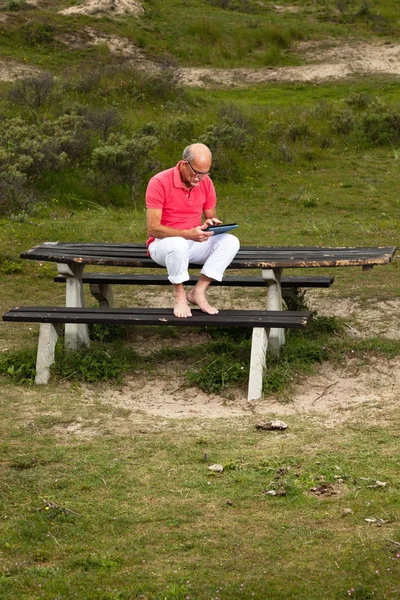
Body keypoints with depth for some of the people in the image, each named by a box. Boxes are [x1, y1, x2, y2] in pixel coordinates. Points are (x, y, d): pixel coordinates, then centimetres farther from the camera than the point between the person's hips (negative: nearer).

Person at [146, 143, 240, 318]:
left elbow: (211, 216, 11)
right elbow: (153, 228, -22)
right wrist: (187, 234, -34)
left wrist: (211, 223, -16)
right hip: (164, 244, -5)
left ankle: (198, 291, -16)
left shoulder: (206, 183, -2)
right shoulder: (159, 182, -19)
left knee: (230, 241, -18)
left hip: (193, 243, 6)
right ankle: (179, 294, -18)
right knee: (178, 244, -40)